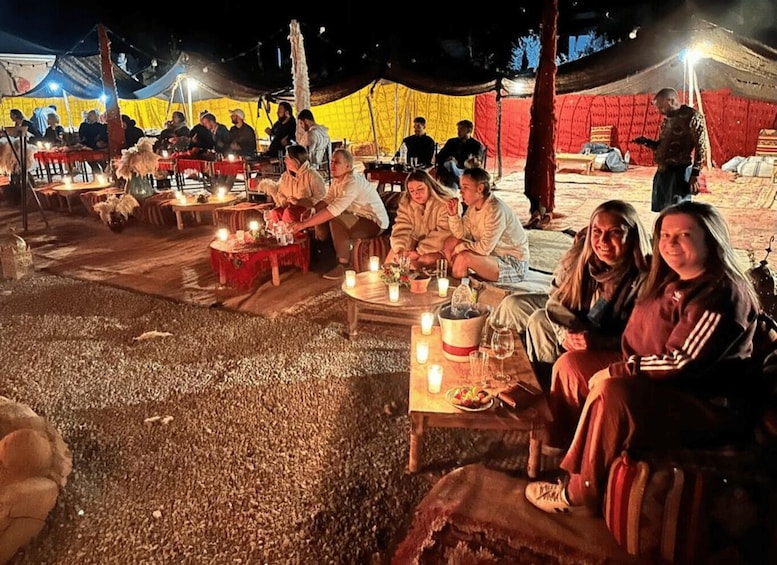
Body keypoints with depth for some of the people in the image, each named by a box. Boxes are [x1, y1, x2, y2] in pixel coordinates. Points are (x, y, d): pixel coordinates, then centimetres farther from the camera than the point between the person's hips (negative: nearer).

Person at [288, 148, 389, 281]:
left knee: (335, 220, -30)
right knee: (321, 215, 3)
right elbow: (327, 201, 4)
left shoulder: (353, 183, -27)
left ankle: (343, 265, -17)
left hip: (375, 223, -9)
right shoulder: (337, 180, 1)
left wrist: (304, 224, -34)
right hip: (357, 218, 9)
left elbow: (334, 210, -35)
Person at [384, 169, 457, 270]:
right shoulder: (406, 204, -2)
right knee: (393, 254, -14)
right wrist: (401, 250, -31)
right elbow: (401, 229, -11)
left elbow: (443, 235, -23)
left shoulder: (445, 204, -18)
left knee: (426, 260, -31)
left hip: (437, 248, -4)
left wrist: (419, 252, -28)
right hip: (415, 243, 5)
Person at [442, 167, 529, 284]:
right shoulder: (473, 206, 1)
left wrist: (460, 247, -13)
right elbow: (461, 234, 0)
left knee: (464, 257, -29)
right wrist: (453, 214, -14)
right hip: (493, 255, 9)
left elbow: (485, 248, -27)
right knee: (451, 242, 5)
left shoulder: (496, 210, -26)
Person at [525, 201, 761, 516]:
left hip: (707, 405, -10)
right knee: (571, 363, 4)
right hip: (660, 380, 10)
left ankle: (581, 494, -17)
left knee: (611, 393, -33)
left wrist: (616, 371, -19)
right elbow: (638, 338, 19)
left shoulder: (722, 294, -20)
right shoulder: (671, 281, 8)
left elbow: (682, 362, -25)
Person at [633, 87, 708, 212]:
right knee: (662, 211, 12)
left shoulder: (693, 116, -9)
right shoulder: (668, 119, 16)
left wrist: (695, 175, -19)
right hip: (663, 171, 8)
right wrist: (647, 142, 7)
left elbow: (700, 148, -14)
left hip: (680, 172, -8)